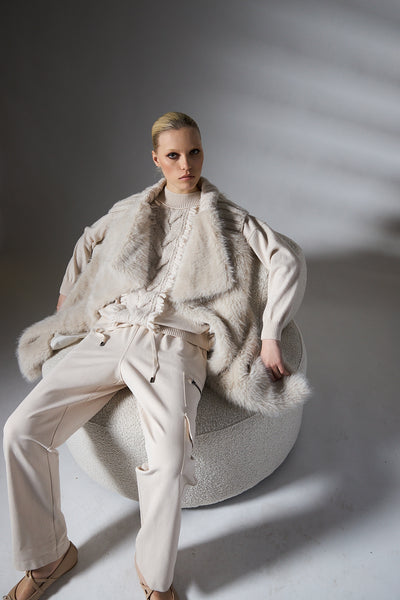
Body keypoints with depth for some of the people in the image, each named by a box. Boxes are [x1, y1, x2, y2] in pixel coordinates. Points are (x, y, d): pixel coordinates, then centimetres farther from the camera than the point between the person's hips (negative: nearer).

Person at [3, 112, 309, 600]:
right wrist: (65, 307, 30)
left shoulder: (227, 219, 11)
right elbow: (88, 244, 34)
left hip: (173, 344, -3)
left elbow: (288, 258, 5)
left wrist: (270, 335, -3)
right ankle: (48, 555, 12)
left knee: (170, 460, -29)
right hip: (108, 335, 4)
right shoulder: (130, 211, 19)